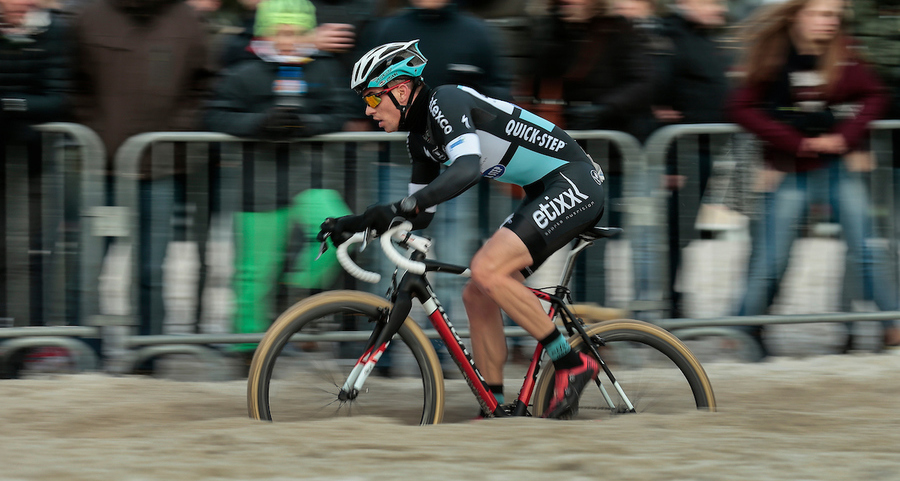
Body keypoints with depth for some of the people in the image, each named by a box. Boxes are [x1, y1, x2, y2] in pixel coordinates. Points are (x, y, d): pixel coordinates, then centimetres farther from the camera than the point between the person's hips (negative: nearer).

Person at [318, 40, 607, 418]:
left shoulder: (445, 101, -17)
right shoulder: (421, 138, 12)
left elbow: (466, 169, -34)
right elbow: (421, 216, 18)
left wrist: (397, 208, -42)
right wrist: (353, 224, 6)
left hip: (572, 182, -10)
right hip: (544, 193, 10)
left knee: (486, 270, -24)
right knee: (477, 296, 5)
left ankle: (572, 365, -15)